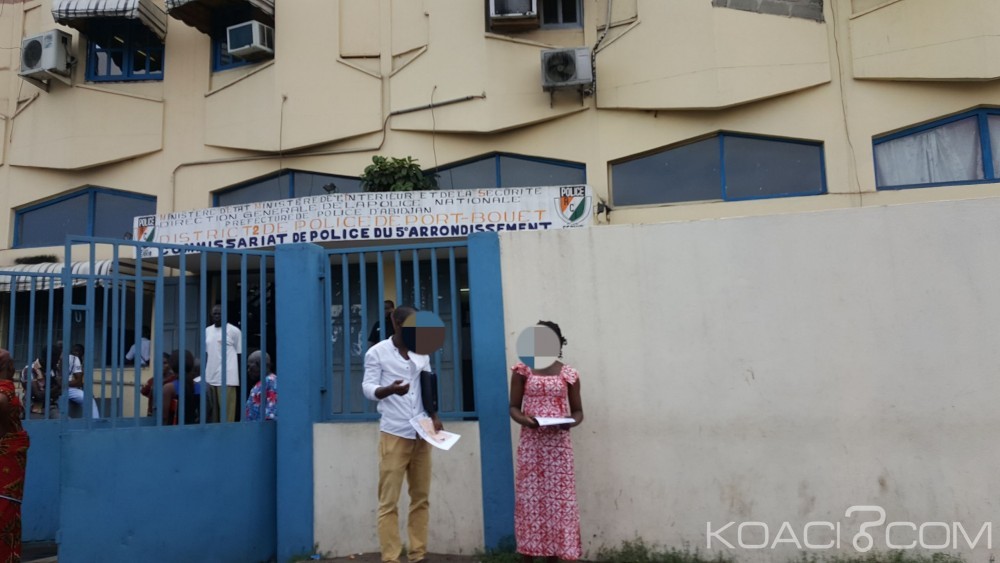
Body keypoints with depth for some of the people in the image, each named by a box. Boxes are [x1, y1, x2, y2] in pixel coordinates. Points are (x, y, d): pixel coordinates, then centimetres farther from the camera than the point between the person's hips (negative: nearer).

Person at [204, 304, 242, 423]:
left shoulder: (234, 331, -2)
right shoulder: (207, 330, 15)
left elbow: (239, 355, 0)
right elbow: (206, 354, 20)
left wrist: (240, 378, -3)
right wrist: (203, 374, 15)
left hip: (228, 378, -5)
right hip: (210, 378, 5)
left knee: (227, 412, -7)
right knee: (211, 411, 6)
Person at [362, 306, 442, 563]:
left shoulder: (422, 353, 14)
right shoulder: (377, 352, 0)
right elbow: (368, 388, -6)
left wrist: (434, 416, 0)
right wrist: (390, 389, -27)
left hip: (421, 434, 5)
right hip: (393, 434, -5)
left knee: (421, 497, 7)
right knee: (389, 500, -3)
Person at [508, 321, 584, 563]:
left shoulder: (569, 374, 4)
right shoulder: (522, 371, 2)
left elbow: (578, 411, 8)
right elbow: (513, 407, 3)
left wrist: (571, 422, -14)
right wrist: (523, 419, -18)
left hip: (558, 443, 1)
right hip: (531, 443, 0)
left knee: (558, 496, 2)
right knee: (528, 496, 1)